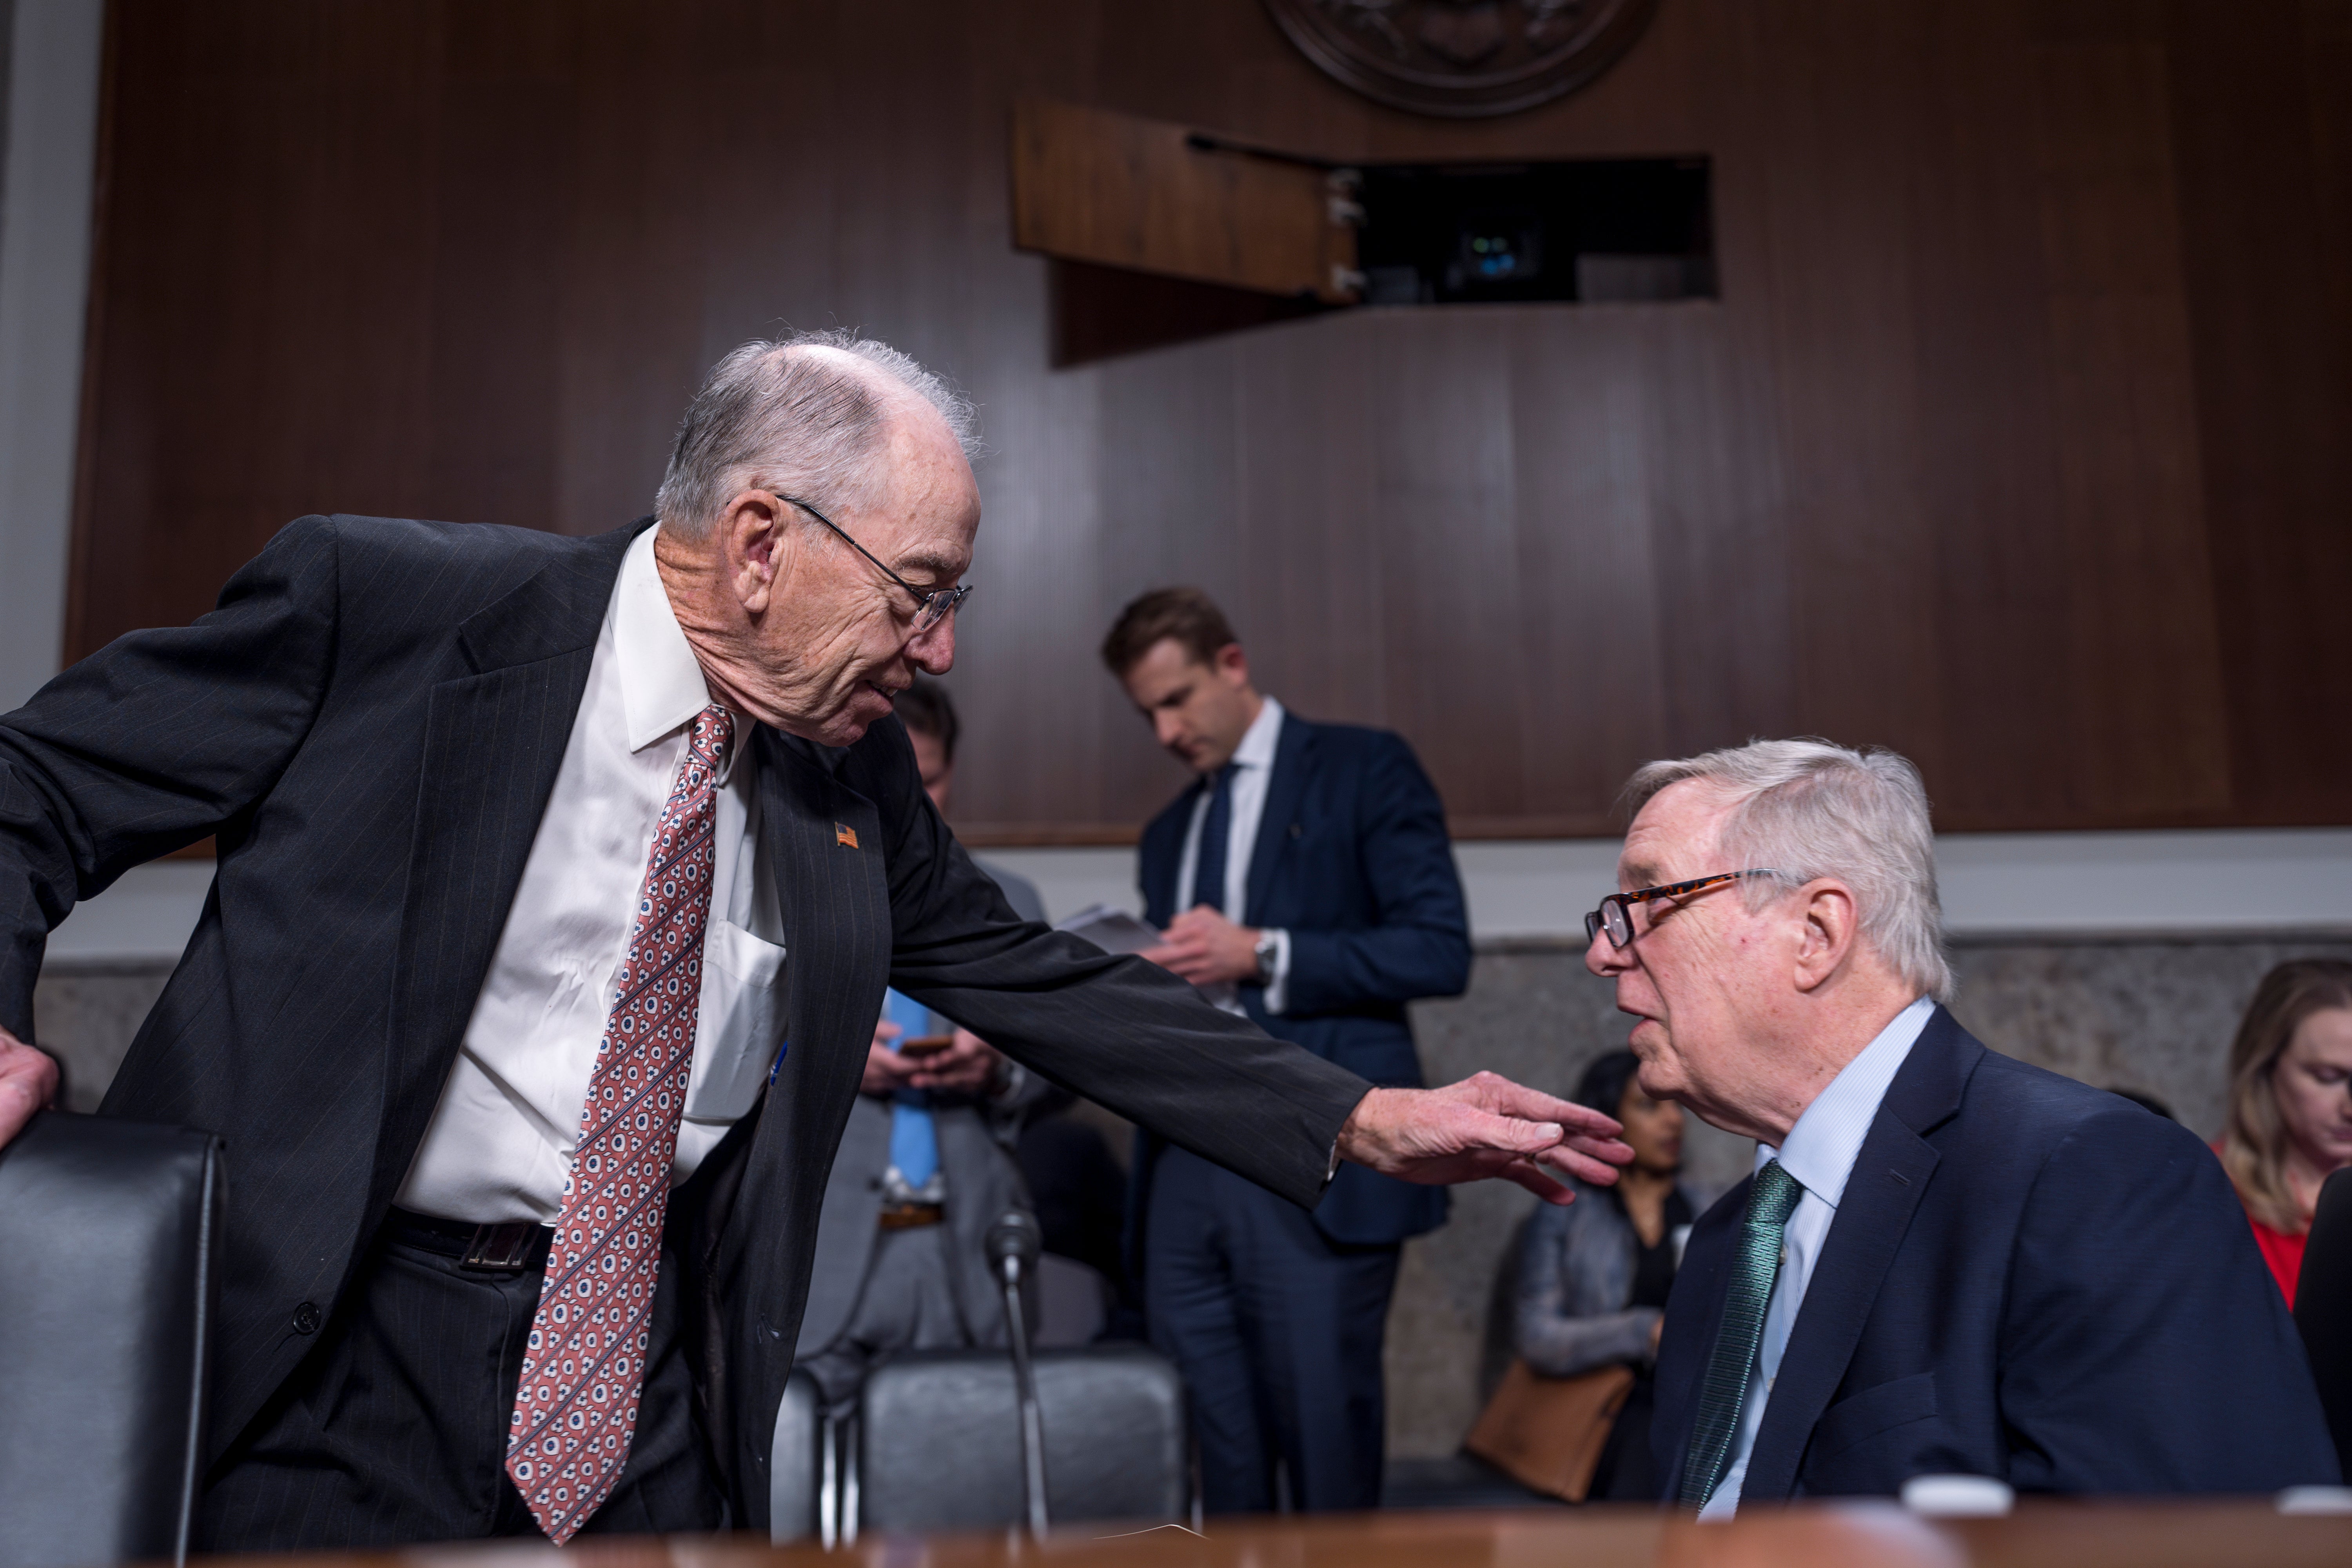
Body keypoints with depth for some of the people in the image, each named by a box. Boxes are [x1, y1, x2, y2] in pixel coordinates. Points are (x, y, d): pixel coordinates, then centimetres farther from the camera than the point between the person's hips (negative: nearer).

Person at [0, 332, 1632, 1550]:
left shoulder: (856, 771, 0)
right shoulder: (383, 608, -14)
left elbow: (1036, 980, 7)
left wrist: (1367, 1121, 3)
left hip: (642, 1364, 4)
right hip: (319, 1362, -3)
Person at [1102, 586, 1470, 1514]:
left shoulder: (1364, 771, 4)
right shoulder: (1168, 834, 23)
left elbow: (1440, 951, -7)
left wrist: (1263, 955, -12)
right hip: (1186, 1169, 6)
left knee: (1325, 1456, -2)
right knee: (1209, 1460, 3)